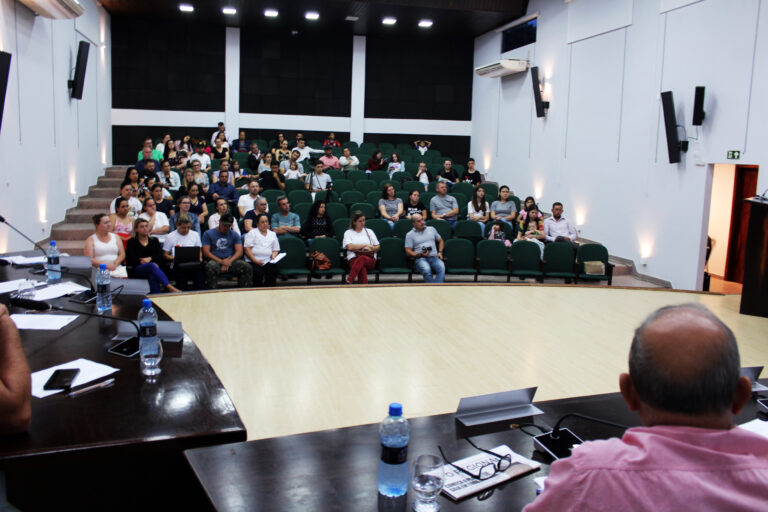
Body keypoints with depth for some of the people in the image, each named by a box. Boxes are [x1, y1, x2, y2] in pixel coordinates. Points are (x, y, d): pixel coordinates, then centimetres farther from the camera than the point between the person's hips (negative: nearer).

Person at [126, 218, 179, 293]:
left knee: (152, 276, -36)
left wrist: (150, 258, -15)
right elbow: (132, 259, 0)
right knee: (152, 266, -37)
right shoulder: (132, 242, 15)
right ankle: (169, 287, -54)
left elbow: (160, 255, 7)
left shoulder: (154, 240, 24)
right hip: (137, 270, -2)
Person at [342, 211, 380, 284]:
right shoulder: (348, 233, 16)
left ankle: (349, 282, -46)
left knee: (362, 258, -38)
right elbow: (350, 247, -2)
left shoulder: (369, 231, 23)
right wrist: (365, 245, -2)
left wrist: (371, 248, -4)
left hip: (370, 259, 1)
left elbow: (378, 247, 19)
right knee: (362, 267, -39)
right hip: (354, 259, -1)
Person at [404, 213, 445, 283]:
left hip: (434, 257, 3)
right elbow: (408, 251, 4)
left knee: (441, 267, -33)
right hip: (420, 259, -3)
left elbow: (441, 241, 30)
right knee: (426, 270, -38)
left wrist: (440, 252, 11)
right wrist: (420, 255, -12)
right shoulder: (410, 234, 10)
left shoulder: (431, 229, 22)